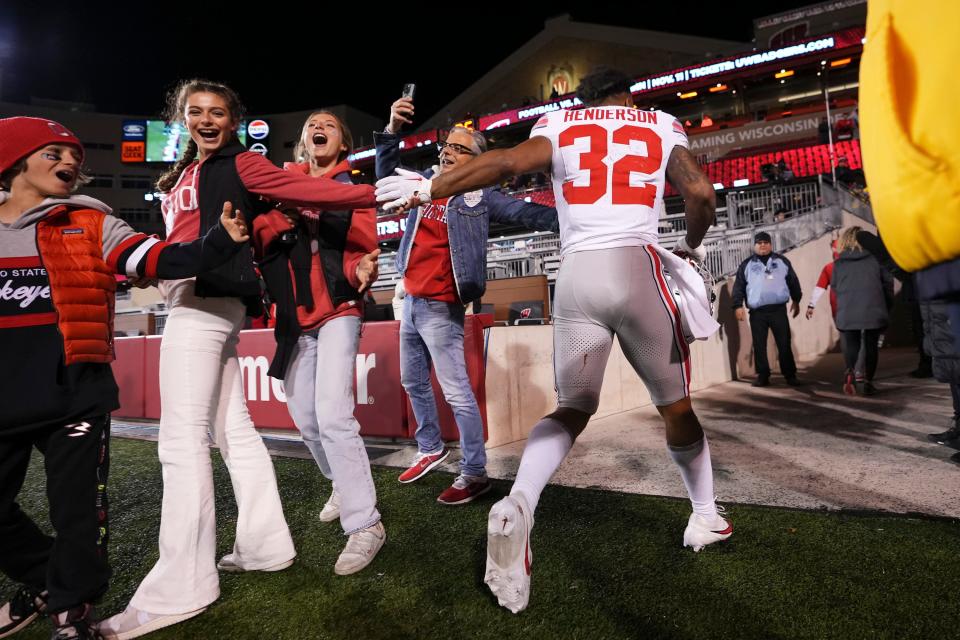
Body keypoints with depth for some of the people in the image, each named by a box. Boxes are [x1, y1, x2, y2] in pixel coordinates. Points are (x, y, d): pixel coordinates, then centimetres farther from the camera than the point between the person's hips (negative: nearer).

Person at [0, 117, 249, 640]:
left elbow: (162, 260, -14)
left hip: (75, 394, -2)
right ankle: (44, 582, 41)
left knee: (78, 506, 6)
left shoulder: (91, 226, 1)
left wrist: (220, 241, -29)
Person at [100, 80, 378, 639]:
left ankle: (180, 586, 0)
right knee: (234, 430, 9)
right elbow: (185, 239, 19)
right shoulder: (185, 175, 24)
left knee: (183, 439, -9)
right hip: (195, 302, 8)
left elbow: (307, 189, -10)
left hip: (206, 300, -8)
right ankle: (265, 546, 20)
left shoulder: (241, 164, 1)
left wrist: (378, 194, -20)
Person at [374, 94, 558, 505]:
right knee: (413, 382, 20)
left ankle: (474, 473, 5)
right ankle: (430, 449, 39)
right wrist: (392, 129, 1)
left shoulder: (479, 195, -6)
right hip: (411, 301, 8)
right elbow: (388, 175, 14)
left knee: (456, 391, -7)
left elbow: (525, 213, -12)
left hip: (441, 307, -8)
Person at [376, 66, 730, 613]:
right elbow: (702, 193, 4)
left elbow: (506, 163, -2)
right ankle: (706, 516, 32)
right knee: (676, 405, 18)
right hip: (638, 267, -1)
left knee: (573, 407, 13)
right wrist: (693, 248, 23)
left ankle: (519, 502, -11)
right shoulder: (660, 127, 16)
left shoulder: (561, 126, 17)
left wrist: (426, 189, 1)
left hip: (576, 276, 1)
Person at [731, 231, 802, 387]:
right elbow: (739, 287, 5)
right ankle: (763, 375, 14)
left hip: (779, 310, 0)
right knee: (759, 346, 4)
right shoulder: (747, 264, 8)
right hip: (757, 312, 0)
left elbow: (793, 281, 16)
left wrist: (796, 301, 17)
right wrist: (738, 306, -3)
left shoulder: (782, 261, 10)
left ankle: (790, 375, 13)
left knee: (784, 344, 3)